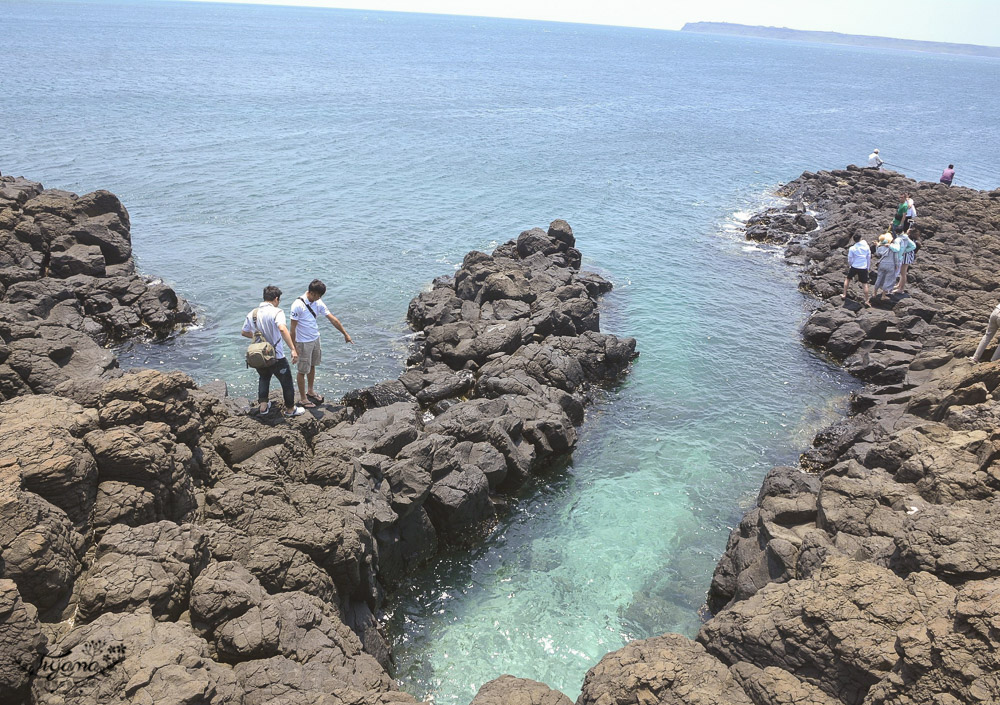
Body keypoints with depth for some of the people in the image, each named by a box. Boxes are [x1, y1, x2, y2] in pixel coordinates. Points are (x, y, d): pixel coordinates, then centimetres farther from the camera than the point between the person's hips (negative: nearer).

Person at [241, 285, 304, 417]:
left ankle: (263, 405, 33)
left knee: (264, 378, 31)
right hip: (276, 357, -6)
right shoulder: (276, 312, -18)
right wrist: (293, 349, -39)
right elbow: (282, 329, -36)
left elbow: (244, 333, 13)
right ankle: (290, 409, 27)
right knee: (287, 382, 14)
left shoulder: (252, 313, 1)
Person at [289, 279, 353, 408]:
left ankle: (310, 391, 39)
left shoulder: (318, 303, -1)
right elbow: (293, 328, -17)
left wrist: (345, 334, 7)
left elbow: (332, 319, 3)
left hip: (315, 340, 7)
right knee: (302, 371, 5)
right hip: (303, 342, -7)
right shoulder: (298, 305, -21)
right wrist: (293, 347, -16)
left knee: (312, 366, 21)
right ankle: (302, 398, 18)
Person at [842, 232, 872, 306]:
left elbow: (850, 259, 0)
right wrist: (868, 267, 17)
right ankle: (866, 301, 8)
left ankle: (844, 295, 23)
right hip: (864, 268, 1)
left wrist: (849, 266, 20)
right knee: (865, 283, 7)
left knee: (847, 279, 22)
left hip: (854, 267, -1)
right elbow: (869, 258, 5)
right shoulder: (866, 247, -3)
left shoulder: (852, 248, -9)